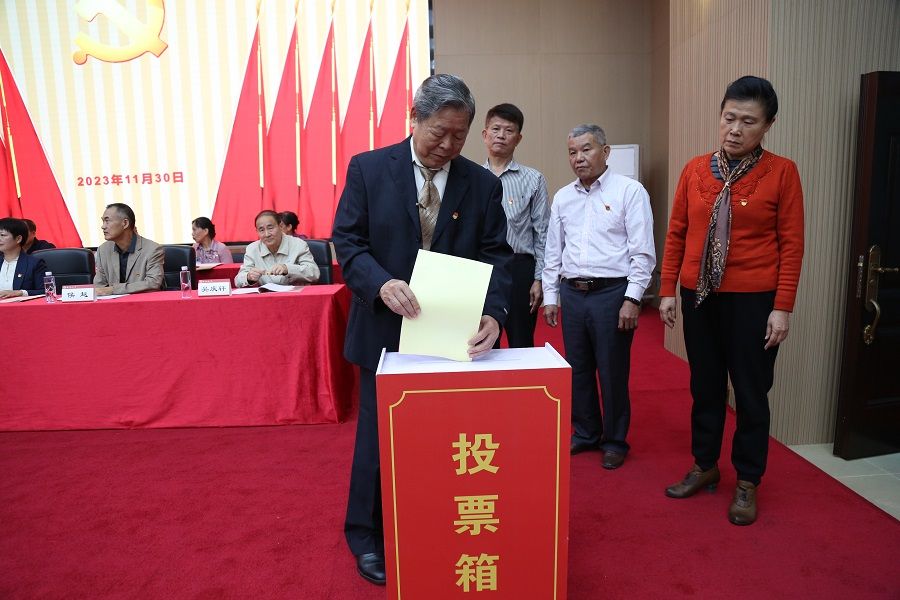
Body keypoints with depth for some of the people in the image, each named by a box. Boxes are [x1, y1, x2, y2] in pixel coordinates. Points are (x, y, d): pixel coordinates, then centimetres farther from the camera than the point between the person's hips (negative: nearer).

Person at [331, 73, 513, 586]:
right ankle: (368, 538, 31)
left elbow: (496, 256, -3)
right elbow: (347, 241, -5)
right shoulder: (368, 169, -3)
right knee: (380, 435, 11)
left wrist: (493, 315, -21)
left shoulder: (483, 185, 1)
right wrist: (381, 283, -25)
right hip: (386, 330, -1)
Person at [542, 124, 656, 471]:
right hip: (572, 292, 5)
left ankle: (615, 441, 22)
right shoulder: (562, 198, 11)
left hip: (612, 292, -5)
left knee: (612, 372, 4)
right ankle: (585, 433, 31)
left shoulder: (629, 191, -4)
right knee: (578, 369, 13)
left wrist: (632, 299, -14)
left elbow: (642, 251, -8)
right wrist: (550, 296, 12)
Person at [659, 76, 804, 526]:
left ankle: (747, 482, 25)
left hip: (753, 300, -3)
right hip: (698, 296, 3)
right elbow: (676, 233, 6)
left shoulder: (781, 172, -5)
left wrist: (783, 307, -10)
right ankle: (705, 466, 32)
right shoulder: (695, 169, 3)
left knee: (751, 393, 9)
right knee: (705, 387, 15)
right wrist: (667, 291, 3)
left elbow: (791, 244, -6)